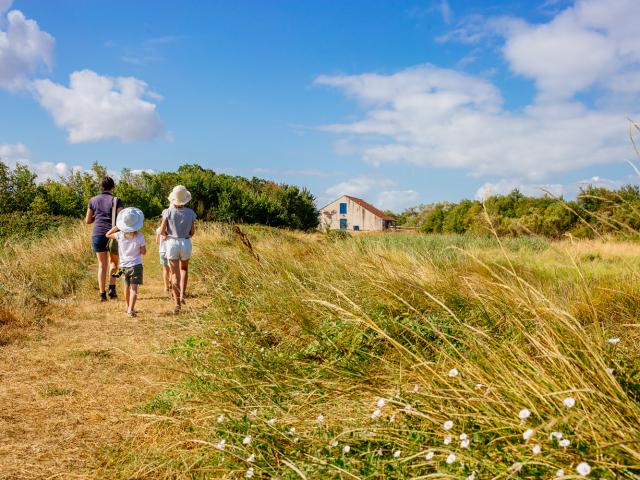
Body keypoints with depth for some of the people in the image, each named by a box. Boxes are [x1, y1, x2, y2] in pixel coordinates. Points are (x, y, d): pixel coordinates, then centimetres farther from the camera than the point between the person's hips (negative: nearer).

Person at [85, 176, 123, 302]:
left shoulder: (93, 201, 7)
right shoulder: (116, 201, -2)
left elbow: (87, 221, 12)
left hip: (97, 235, 2)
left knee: (102, 264, 11)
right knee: (114, 262, 18)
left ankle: (102, 294, 9)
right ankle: (112, 288, 1)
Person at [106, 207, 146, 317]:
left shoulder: (120, 235, -7)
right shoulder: (139, 237, -13)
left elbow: (108, 235, 12)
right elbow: (143, 252, -4)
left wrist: (116, 227, 10)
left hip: (124, 266, 3)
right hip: (136, 266, -3)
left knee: (127, 287, 19)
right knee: (134, 288, -6)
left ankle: (128, 307, 33)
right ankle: (131, 309, -18)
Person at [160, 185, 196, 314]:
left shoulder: (168, 212, -9)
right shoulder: (190, 213, -6)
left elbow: (162, 231, -9)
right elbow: (192, 232, 0)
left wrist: (168, 235, 12)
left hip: (172, 244, -1)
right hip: (186, 243, 1)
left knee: (175, 274, 7)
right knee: (184, 269, 27)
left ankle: (177, 303, 1)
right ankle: (182, 294, 13)